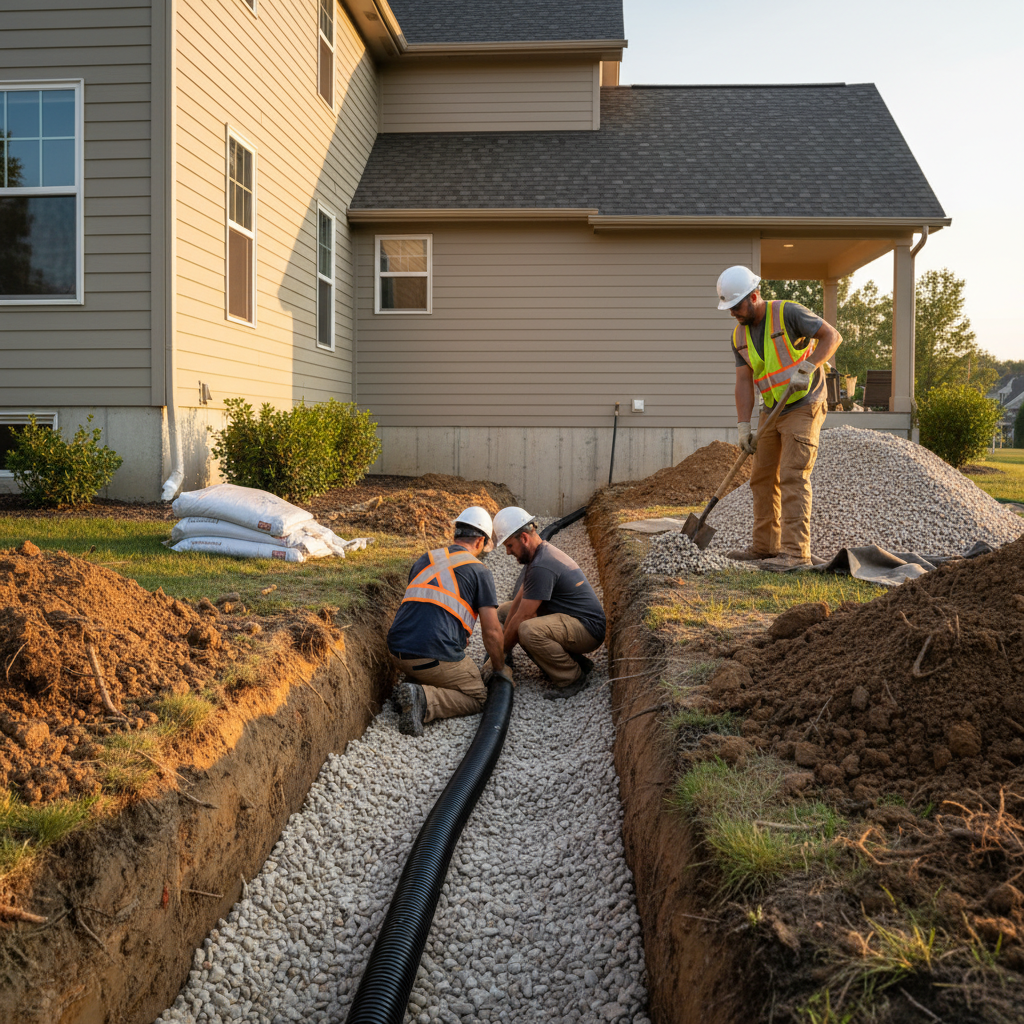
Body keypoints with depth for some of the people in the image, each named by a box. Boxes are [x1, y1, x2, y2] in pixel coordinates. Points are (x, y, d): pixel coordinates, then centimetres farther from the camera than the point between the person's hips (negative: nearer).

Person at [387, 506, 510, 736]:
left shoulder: (425, 560, 19)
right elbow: (491, 631, 0)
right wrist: (499, 668, 18)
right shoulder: (479, 571, 2)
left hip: (398, 648, 7)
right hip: (436, 655, -7)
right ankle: (423, 699, -13)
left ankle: (411, 686, 3)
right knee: (477, 697, 13)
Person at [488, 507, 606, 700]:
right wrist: (503, 640, 7)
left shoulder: (541, 567, -25)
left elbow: (521, 618, -21)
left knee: (529, 631, -37)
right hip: (567, 618, 11)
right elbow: (518, 602, 12)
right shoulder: (541, 552, 8)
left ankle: (573, 677, -11)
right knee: (504, 611, 14)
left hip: (588, 629, -11)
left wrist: (501, 652, -8)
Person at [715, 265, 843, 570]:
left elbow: (832, 336, -13)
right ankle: (765, 546, 21)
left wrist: (806, 369, -25)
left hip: (803, 407, -7)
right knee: (762, 479, 10)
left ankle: (795, 551, -14)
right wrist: (743, 426, -6)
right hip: (773, 412, 8)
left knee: (793, 477, -14)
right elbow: (744, 381, 2)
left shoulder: (787, 313, -13)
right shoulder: (739, 335, 5)